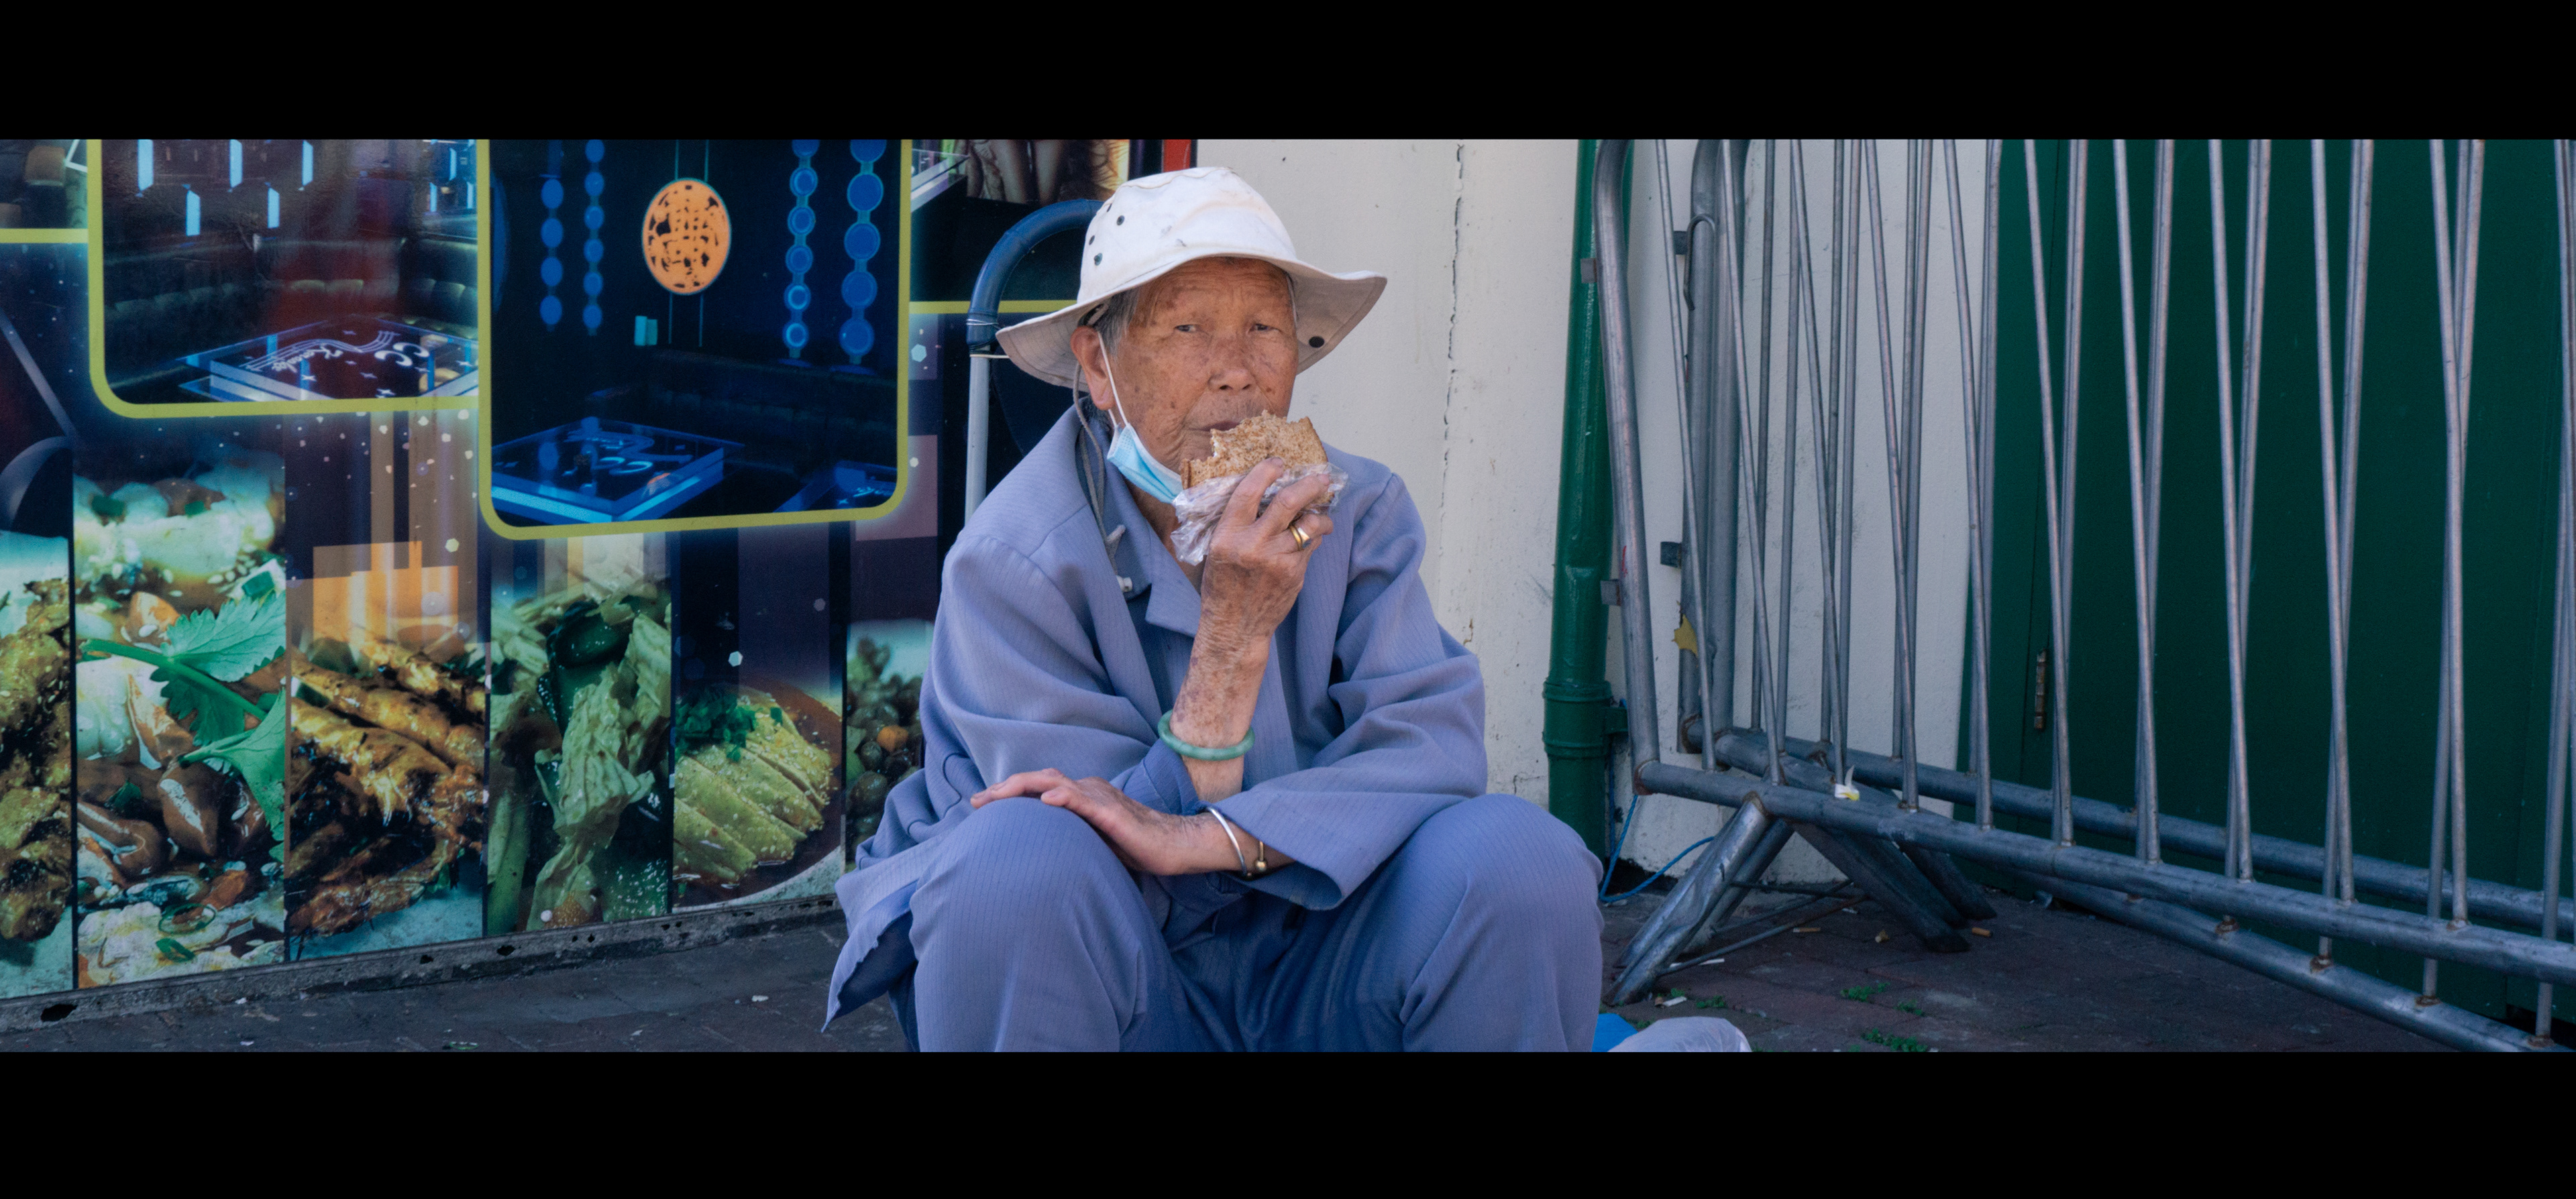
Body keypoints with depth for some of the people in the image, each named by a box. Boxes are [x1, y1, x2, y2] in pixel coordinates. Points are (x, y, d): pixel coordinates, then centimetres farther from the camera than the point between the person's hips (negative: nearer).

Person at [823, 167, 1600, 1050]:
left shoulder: (1358, 513, -4)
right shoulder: (1014, 561, -15)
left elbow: (1436, 744, -18)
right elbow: (1123, 890, -18)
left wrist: (1201, 838, -31)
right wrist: (1235, 637, -27)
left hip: (1311, 966, 3)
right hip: (1124, 983, -3)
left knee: (1525, 859, -24)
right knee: (1016, 861, -36)